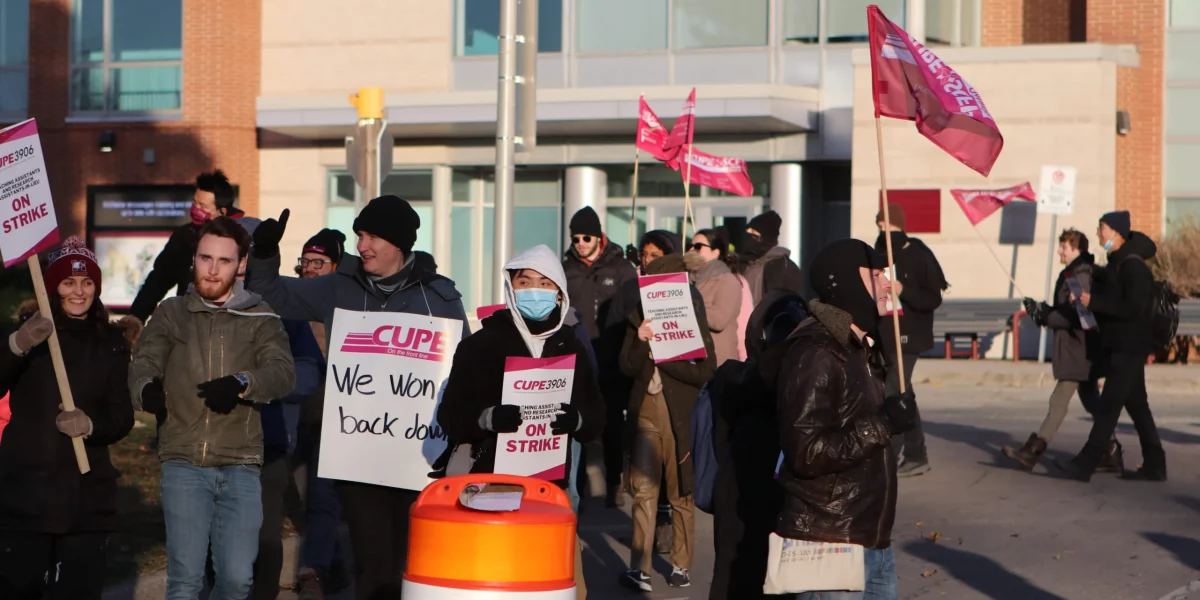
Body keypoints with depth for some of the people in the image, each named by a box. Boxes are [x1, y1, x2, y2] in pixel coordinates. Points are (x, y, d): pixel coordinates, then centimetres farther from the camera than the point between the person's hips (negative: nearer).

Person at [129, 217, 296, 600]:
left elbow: (283, 372, -8)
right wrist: (146, 386, -29)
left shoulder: (261, 319, 7)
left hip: (241, 465, 0)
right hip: (184, 462, 0)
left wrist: (241, 383, -30)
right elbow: (144, 361, -4)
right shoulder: (171, 314, 10)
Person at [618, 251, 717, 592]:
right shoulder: (640, 316, 6)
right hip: (646, 410, 2)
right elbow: (627, 367, 2)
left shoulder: (693, 320, -3)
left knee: (681, 493, 7)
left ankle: (681, 565, 19)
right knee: (643, 489, -1)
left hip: (680, 414, -2)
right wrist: (641, 343, -16)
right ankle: (639, 568, -2)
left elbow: (706, 371, -10)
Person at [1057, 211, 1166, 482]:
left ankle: (1085, 464, -12)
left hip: (1129, 348, -10)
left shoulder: (1132, 266, -17)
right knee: (1136, 405, 12)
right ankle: (1154, 466, 17)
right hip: (1120, 346, 10)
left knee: (1109, 405, -10)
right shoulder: (1118, 263, 15)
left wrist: (1093, 302, -22)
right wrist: (1087, 301, 8)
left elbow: (1133, 308, -23)